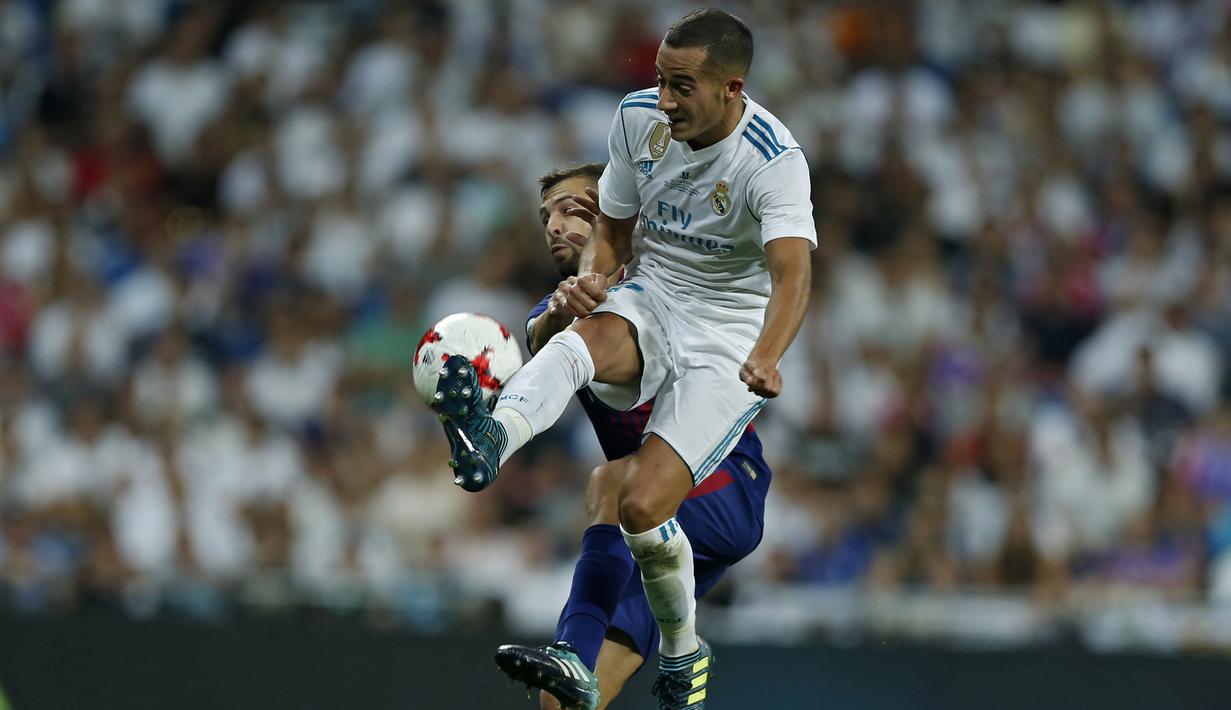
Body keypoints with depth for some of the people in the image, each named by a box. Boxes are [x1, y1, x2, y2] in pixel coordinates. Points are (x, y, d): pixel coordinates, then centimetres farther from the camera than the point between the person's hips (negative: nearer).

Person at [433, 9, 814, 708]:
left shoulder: (775, 162, -21)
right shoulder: (639, 117, -3)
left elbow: (793, 272, -37)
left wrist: (766, 357, -57)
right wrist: (592, 274, -13)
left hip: (731, 336, -5)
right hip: (647, 304, 5)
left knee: (642, 507, -21)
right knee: (585, 337, -34)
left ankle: (683, 653, 7)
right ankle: (492, 438, -64)